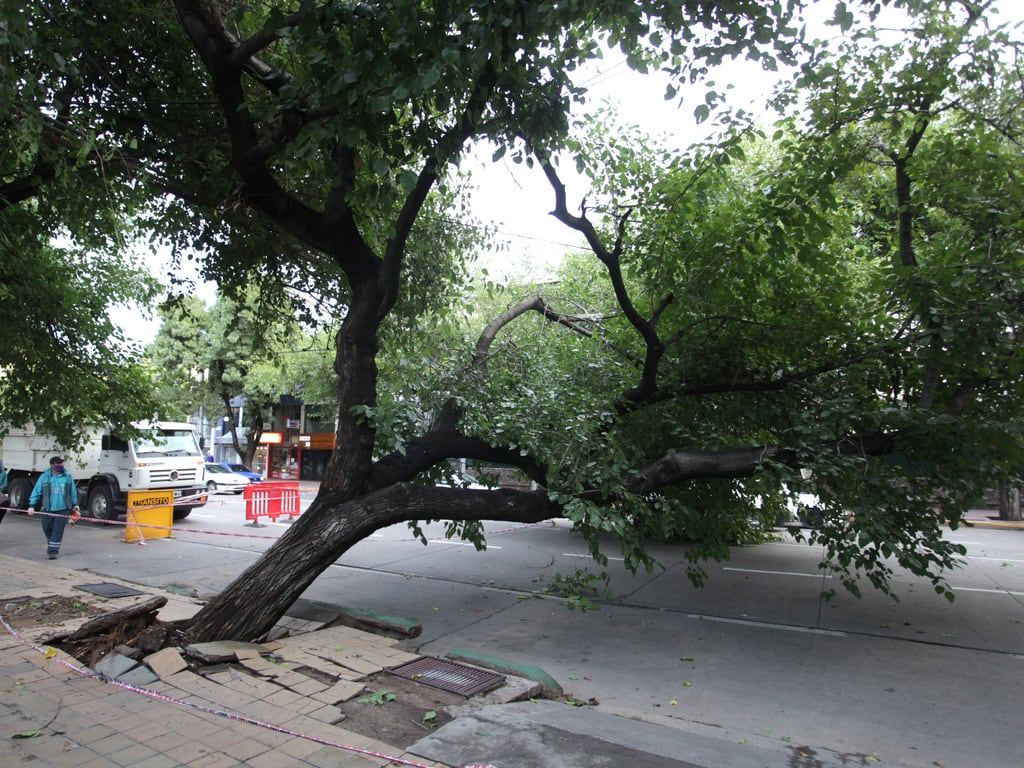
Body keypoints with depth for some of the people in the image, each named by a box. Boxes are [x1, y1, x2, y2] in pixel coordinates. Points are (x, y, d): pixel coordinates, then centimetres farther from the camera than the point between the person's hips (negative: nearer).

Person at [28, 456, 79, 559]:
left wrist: (75, 504, 15)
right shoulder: (44, 477, -3)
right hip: (48, 509, 1)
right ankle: (51, 546, 38)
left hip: (63, 509, -1)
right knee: (47, 529, 15)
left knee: (58, 530, -6)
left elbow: (73, 491, 11)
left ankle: (53, 550, -1)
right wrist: (31, 505, -5)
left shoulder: (68, 476, 0)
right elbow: (36, 491, 1)